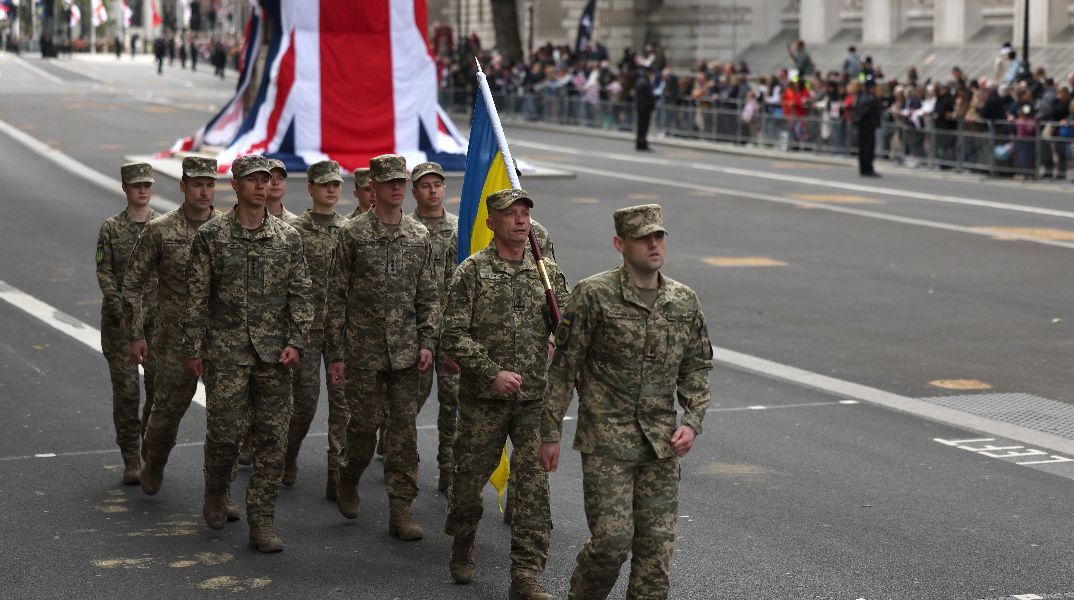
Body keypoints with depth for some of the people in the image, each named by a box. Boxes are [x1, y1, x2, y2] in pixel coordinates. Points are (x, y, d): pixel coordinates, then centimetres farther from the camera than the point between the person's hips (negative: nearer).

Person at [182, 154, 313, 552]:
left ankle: (262, 523, 6)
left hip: (275, 354, 2)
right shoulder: (211, 236, 1)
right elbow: (198, 296, 2)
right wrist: (193, 348, -1)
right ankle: (216, 495, 26)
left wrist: (296, 341, -5)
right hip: (226, 351, -2)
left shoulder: (288, 238, 6)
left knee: (272, 438, 0)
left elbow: (300, 294, 6)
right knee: (225, 430, -4)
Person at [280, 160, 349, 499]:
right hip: (307, 328, -3)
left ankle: (338, 475, 2)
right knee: (305, 400, -2)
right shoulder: (295, 230, -3)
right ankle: (287, 455, 25)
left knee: (342, 402, 0)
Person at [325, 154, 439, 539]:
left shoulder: (419, 236, 7)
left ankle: (401, 510, 4)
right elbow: (337, 295, -1)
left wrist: (427, 342, -1)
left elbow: (428, 295, 11)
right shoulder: (352, 234, -3)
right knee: (365, 422, 3)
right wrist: (335, 353, -4)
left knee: (404, 426, 0)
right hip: (364, 349, -2)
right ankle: (348, 481, 32)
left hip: (406, 350, 3)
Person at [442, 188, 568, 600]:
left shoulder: (548, 272, 6)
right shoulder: (472, 271, -4)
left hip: (535, 398, 2)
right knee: (471, 474, 11)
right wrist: (492, 372, -17)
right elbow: (453, 335, -8)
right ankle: (462, 546, 38)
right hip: (482, 398, -2)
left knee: (534, 484, -5)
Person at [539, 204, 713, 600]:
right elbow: (564, 366, -4)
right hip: (606, 440, -4)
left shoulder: (685, 302, 6)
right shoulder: (594, 295, -7)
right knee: (612, 540, -9)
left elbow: (697, 366, 15)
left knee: (657, 545, 5)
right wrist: (550, 432, -5)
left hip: (661, 444, 4)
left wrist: (692, 422, 0)